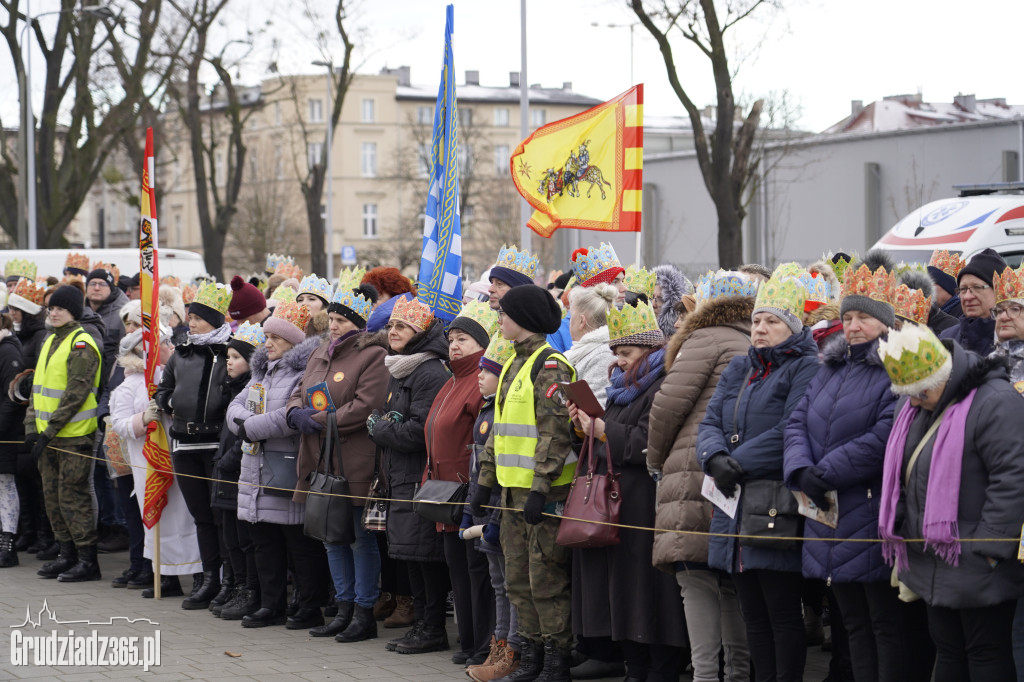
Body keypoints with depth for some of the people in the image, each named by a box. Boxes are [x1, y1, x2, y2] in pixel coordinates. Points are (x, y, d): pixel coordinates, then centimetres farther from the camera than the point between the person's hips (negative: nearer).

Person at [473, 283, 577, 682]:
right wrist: (485, 480, 18)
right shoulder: (514, 365, 16)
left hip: (546, 490, -9)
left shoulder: (550, 366, -13)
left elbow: (556, 433, -19)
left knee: (546, 577, -4)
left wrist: (540, 488, -23)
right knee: (517, 577, 12)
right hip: (514, 487, 9)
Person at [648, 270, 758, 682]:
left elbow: (670, 401, -8)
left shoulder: (708, 338, 0)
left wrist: (656, 458, 6)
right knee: (732, 579, 12)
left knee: (696, 575, -9)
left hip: (698, 468, -7)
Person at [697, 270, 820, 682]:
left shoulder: (804, 369, -5)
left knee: (782, 611, -4)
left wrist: (738, 463, -15)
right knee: (753, 612, 10)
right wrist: (715, 458, -11)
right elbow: (710, 424, 10)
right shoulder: (738, 370, 19)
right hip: (735, 502, 7)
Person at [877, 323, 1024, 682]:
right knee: (947, 650, 15)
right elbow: (900, 474, 20)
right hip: (933, 564, 8)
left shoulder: (995, 403, -18)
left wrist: (989, 549, -21)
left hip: (977, 569, -8)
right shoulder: (912, 407, 10)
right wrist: (901, 537, 15)